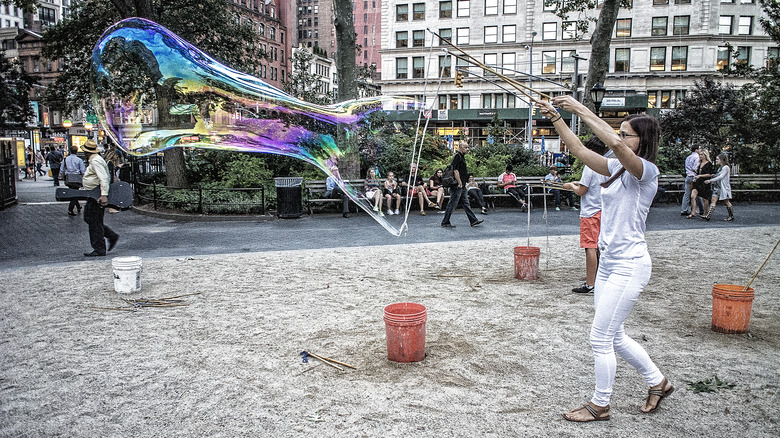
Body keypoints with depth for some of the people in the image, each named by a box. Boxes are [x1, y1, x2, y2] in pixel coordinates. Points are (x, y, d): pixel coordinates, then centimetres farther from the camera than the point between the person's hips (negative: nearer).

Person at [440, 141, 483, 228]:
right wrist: (460, 183, -20)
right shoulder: (457, 156, -13)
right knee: (452, 204, -4)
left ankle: (473, 220, 15)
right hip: (457, 186, -10)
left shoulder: (461, 156, 19)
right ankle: (445, 222, 2)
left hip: (461, 186, 10)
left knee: (465, 203, 11)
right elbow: (455, 171, -20)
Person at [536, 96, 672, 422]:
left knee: (600, 338, -1)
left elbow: (616, 144, -32)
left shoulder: (646, 171, -14)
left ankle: (599, 406, 17)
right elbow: (580, 151, 9)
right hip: (609, 262, 9)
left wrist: (581, 110, -28)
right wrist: (556, 118, 1)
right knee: (613, 336, 18)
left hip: (629, 265, -9)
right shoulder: (617, 169, 10)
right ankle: (658, 382, 38)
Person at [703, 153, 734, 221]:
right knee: (713, 201, -3)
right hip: (717, 187, 8)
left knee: (726, 202, 2)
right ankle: (708, 216, -10)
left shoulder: (726, 167, -10)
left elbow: (721, 177, -17)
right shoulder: (720, 168, 16)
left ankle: (731, 216, 14)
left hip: (724, 187, -8)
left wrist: (710, 180, -19)